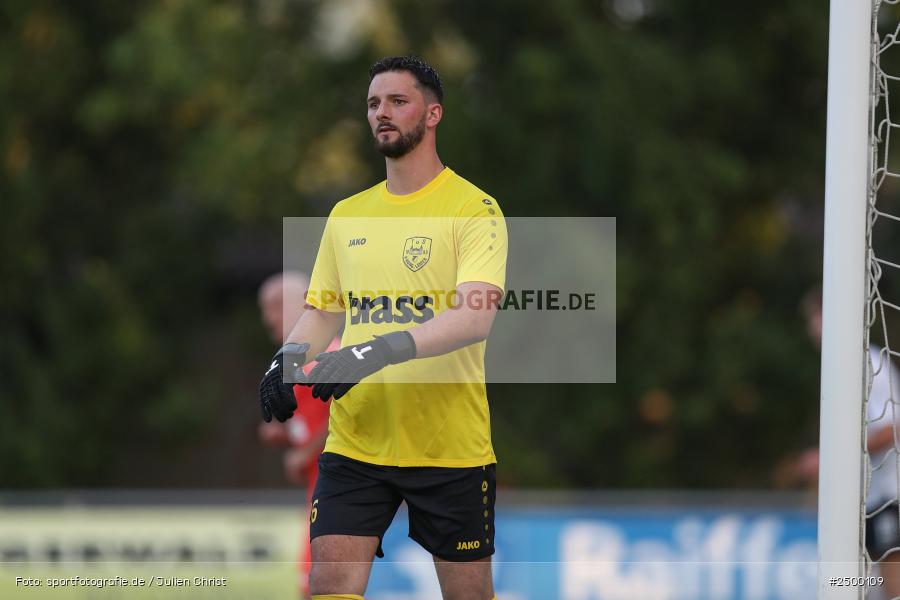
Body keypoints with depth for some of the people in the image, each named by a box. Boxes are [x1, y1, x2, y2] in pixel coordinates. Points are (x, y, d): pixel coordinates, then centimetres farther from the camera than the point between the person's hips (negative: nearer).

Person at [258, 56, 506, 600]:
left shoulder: (474, 209, -6)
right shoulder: (346, 215, 13)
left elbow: (477, 316, -19)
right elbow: (322, 310, 19)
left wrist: (384, 349, -32)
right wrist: (291, 357, -4)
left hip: (451, 449, -4)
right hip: (355, 446, 4)